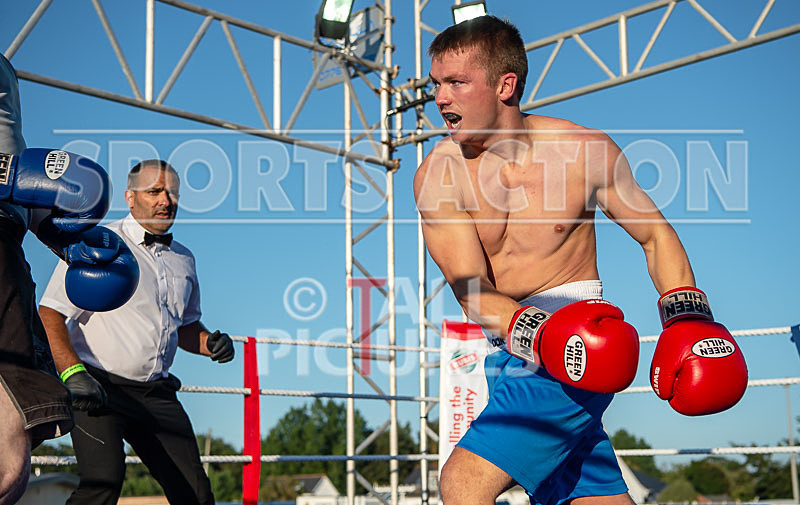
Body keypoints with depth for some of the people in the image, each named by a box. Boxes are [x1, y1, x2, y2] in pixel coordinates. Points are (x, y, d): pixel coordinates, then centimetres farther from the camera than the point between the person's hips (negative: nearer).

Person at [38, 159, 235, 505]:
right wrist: (74, 374, -21)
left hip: (157, 393, 6)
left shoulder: (183, 258, 17)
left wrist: (209, 343, 6)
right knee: (105, 476, -28)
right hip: (99, 388, -6)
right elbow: (49, 315, -8)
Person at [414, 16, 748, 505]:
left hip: (580, 340, -4)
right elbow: (472, 290, -14)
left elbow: (655, 233, 5)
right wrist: (536, 332, -32)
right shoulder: (438, 175, -7)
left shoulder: (586, 150, -8)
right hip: (513, 350, 4)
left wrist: (687, 315, -10)